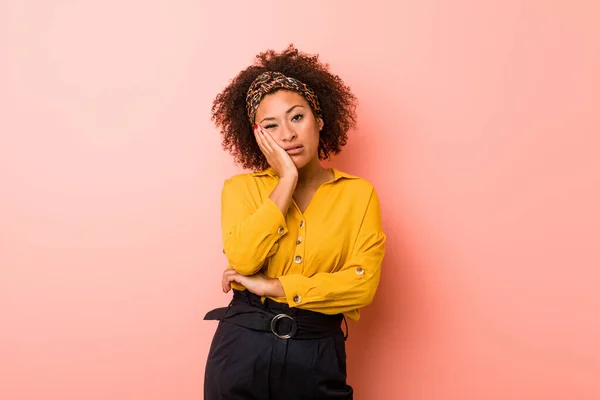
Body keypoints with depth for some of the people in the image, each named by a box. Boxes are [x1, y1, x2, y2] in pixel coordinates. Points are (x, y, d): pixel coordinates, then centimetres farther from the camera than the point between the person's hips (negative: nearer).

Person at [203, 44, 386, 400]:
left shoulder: (358, 193, -1)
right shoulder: (241, 188, 1)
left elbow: (362, 283, -12)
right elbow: (242, 260, -16)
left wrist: (272, 287, -13)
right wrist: (287, 179, -13)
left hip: (317, 357, 0)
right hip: (242, 351, 1)